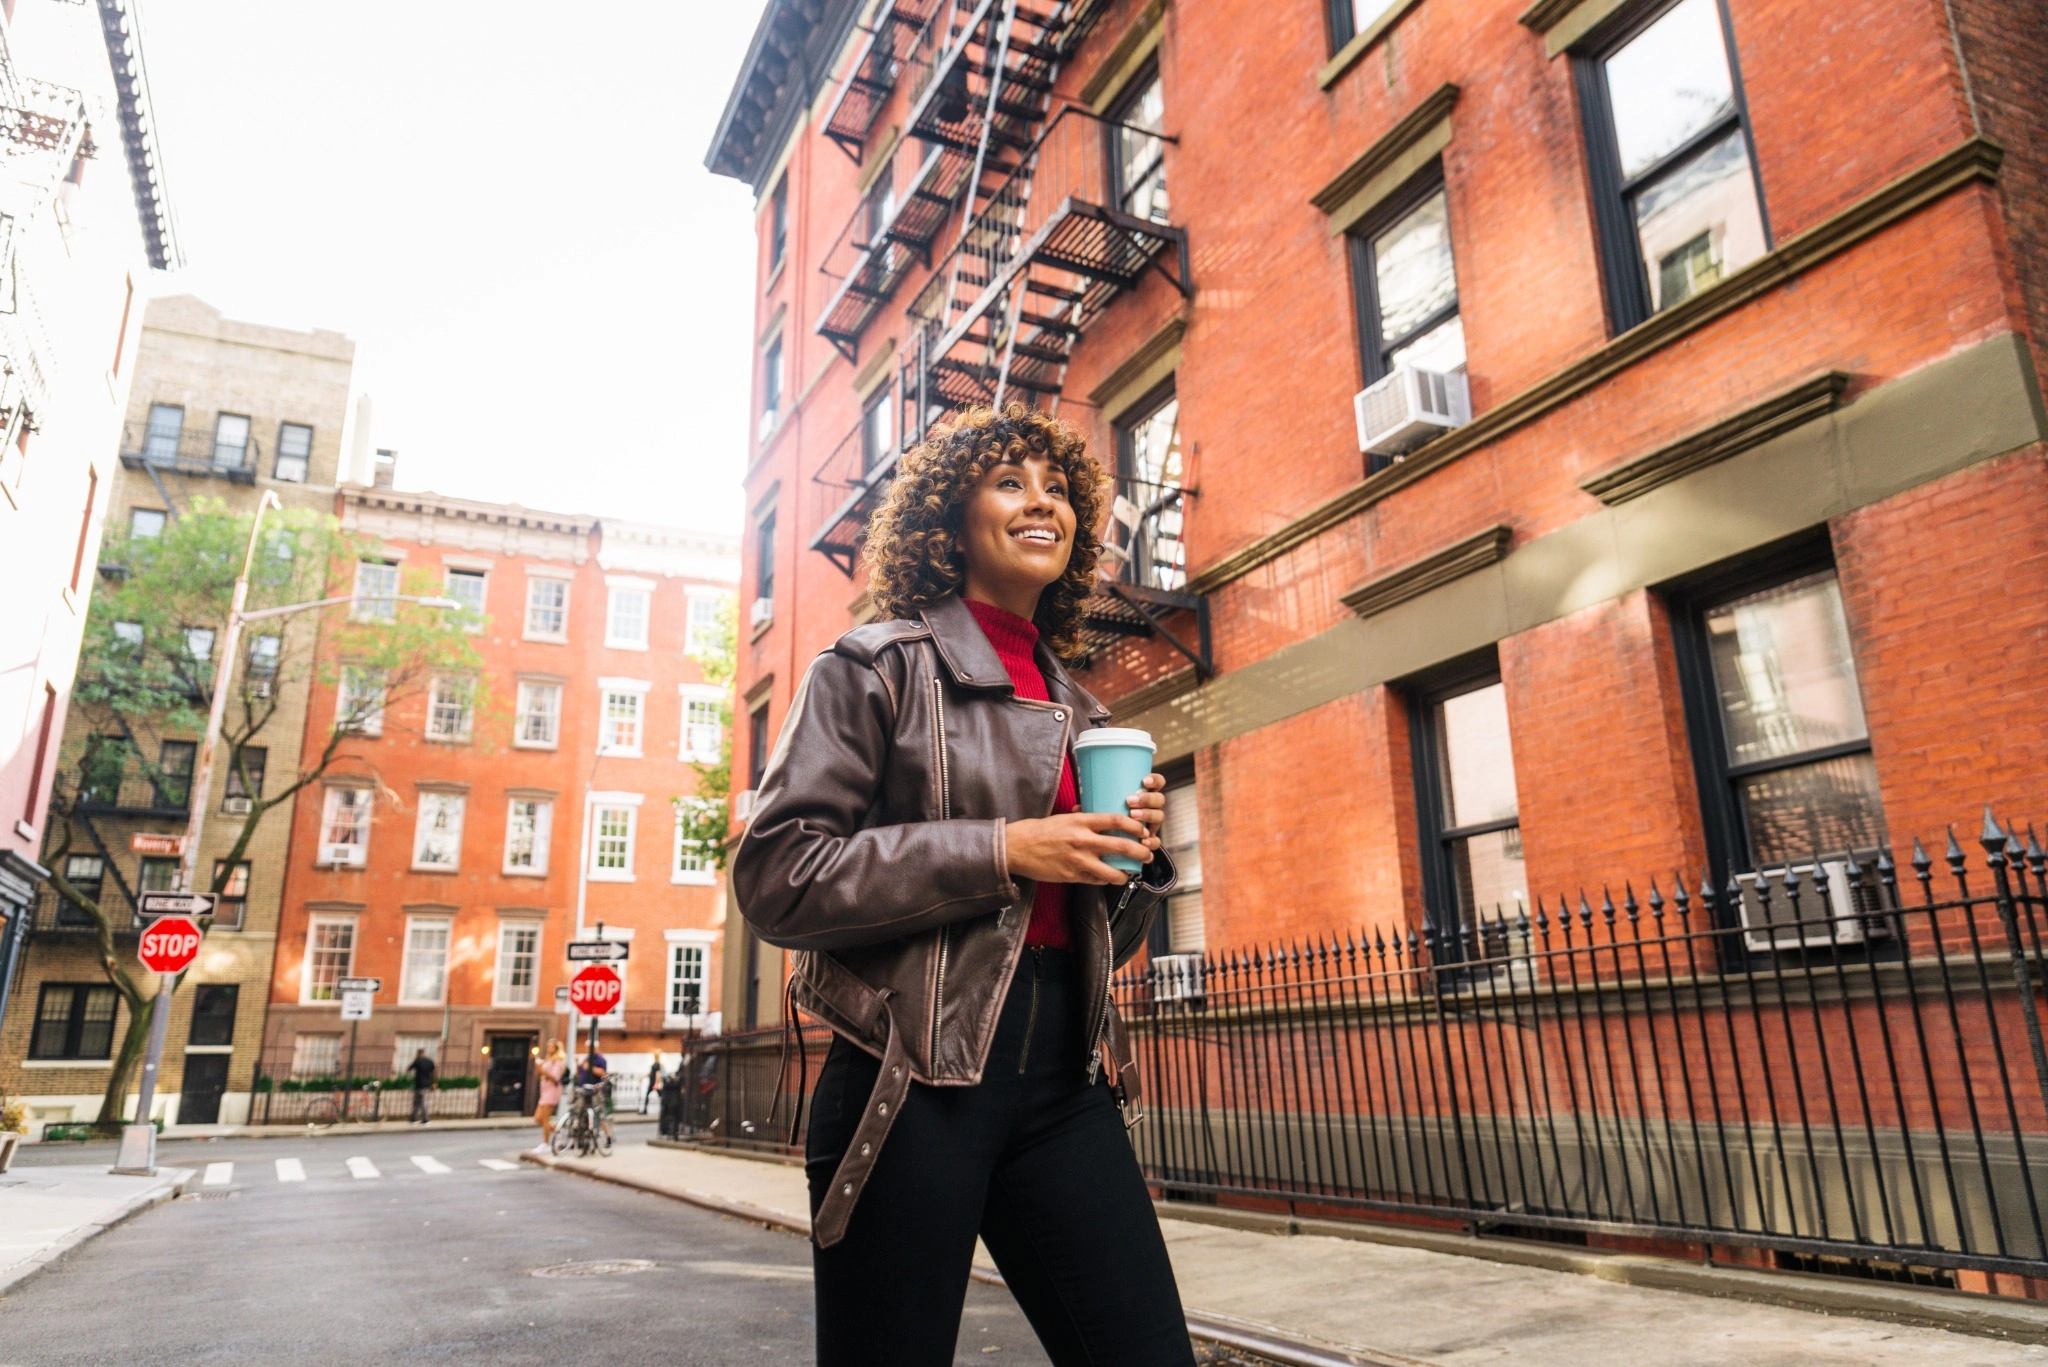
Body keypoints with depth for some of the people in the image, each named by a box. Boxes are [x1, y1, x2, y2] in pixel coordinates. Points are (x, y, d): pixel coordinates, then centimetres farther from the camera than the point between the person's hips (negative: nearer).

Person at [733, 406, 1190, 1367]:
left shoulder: (1077, 712, 17)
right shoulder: (878, 667, 0)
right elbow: (776, 876, -11)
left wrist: (1135, 854, 1)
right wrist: (1000, 850, -16)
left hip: (1065, 1078, 5)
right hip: (915, 1079, -5)